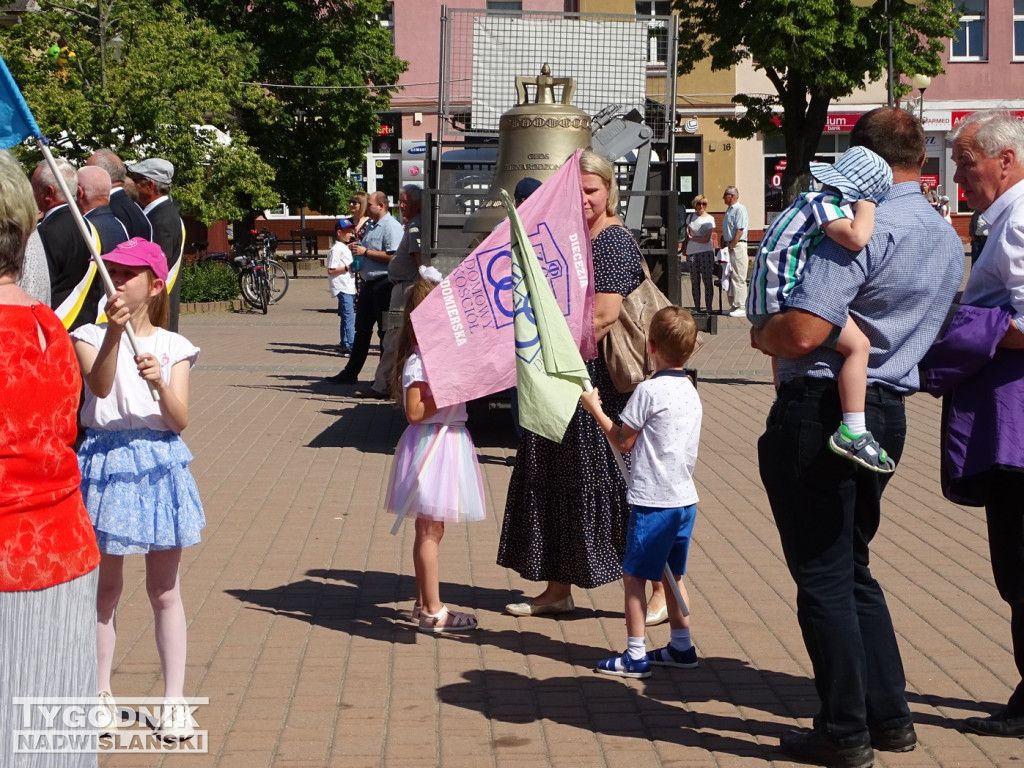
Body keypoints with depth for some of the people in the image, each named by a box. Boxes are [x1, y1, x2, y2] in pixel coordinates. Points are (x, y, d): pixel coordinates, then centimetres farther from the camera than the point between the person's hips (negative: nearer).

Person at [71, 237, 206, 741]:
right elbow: (100, 386, -23)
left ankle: (175, 700, 15)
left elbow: (180, 420, -7)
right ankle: (101, 694, 23)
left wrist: (161, 384, -27)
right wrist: (115, 333, -38)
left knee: (164, 591, 7)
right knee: (105, 587, 10)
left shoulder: (172, 347, 2)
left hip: (159, 464, 1)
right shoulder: (92, 337, -1)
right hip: (107, 463, -1)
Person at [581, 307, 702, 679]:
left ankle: (635, 656, 3)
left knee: (634, 575, 1)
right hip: (685, 497, 8)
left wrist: (595, 408, 3)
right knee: (671, 575, 18)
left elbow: (623, 442, -7)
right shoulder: (691, 391, 9)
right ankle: (682, 647, 25)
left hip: (653, 500, -8)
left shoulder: (649, 390, -15)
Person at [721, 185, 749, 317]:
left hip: (738, 246, -10)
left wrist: (731, 246, -18)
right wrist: (724, 245, 12)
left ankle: (741, 307, -6)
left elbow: (739, 231, -19)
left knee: (738, 277, -8)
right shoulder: (729, 210, 18)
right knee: (730, 276, 11)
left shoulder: (739, 209, -12)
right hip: (730, 246, 10)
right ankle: (734, 305, 17)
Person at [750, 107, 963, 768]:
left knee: (822, 576, 2)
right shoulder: (948, 241, 11)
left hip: (821, 411, -9)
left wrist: (761, 336, -3)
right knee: (854, 569, 20)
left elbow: (802, 334, -25)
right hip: (888, 411, 9)